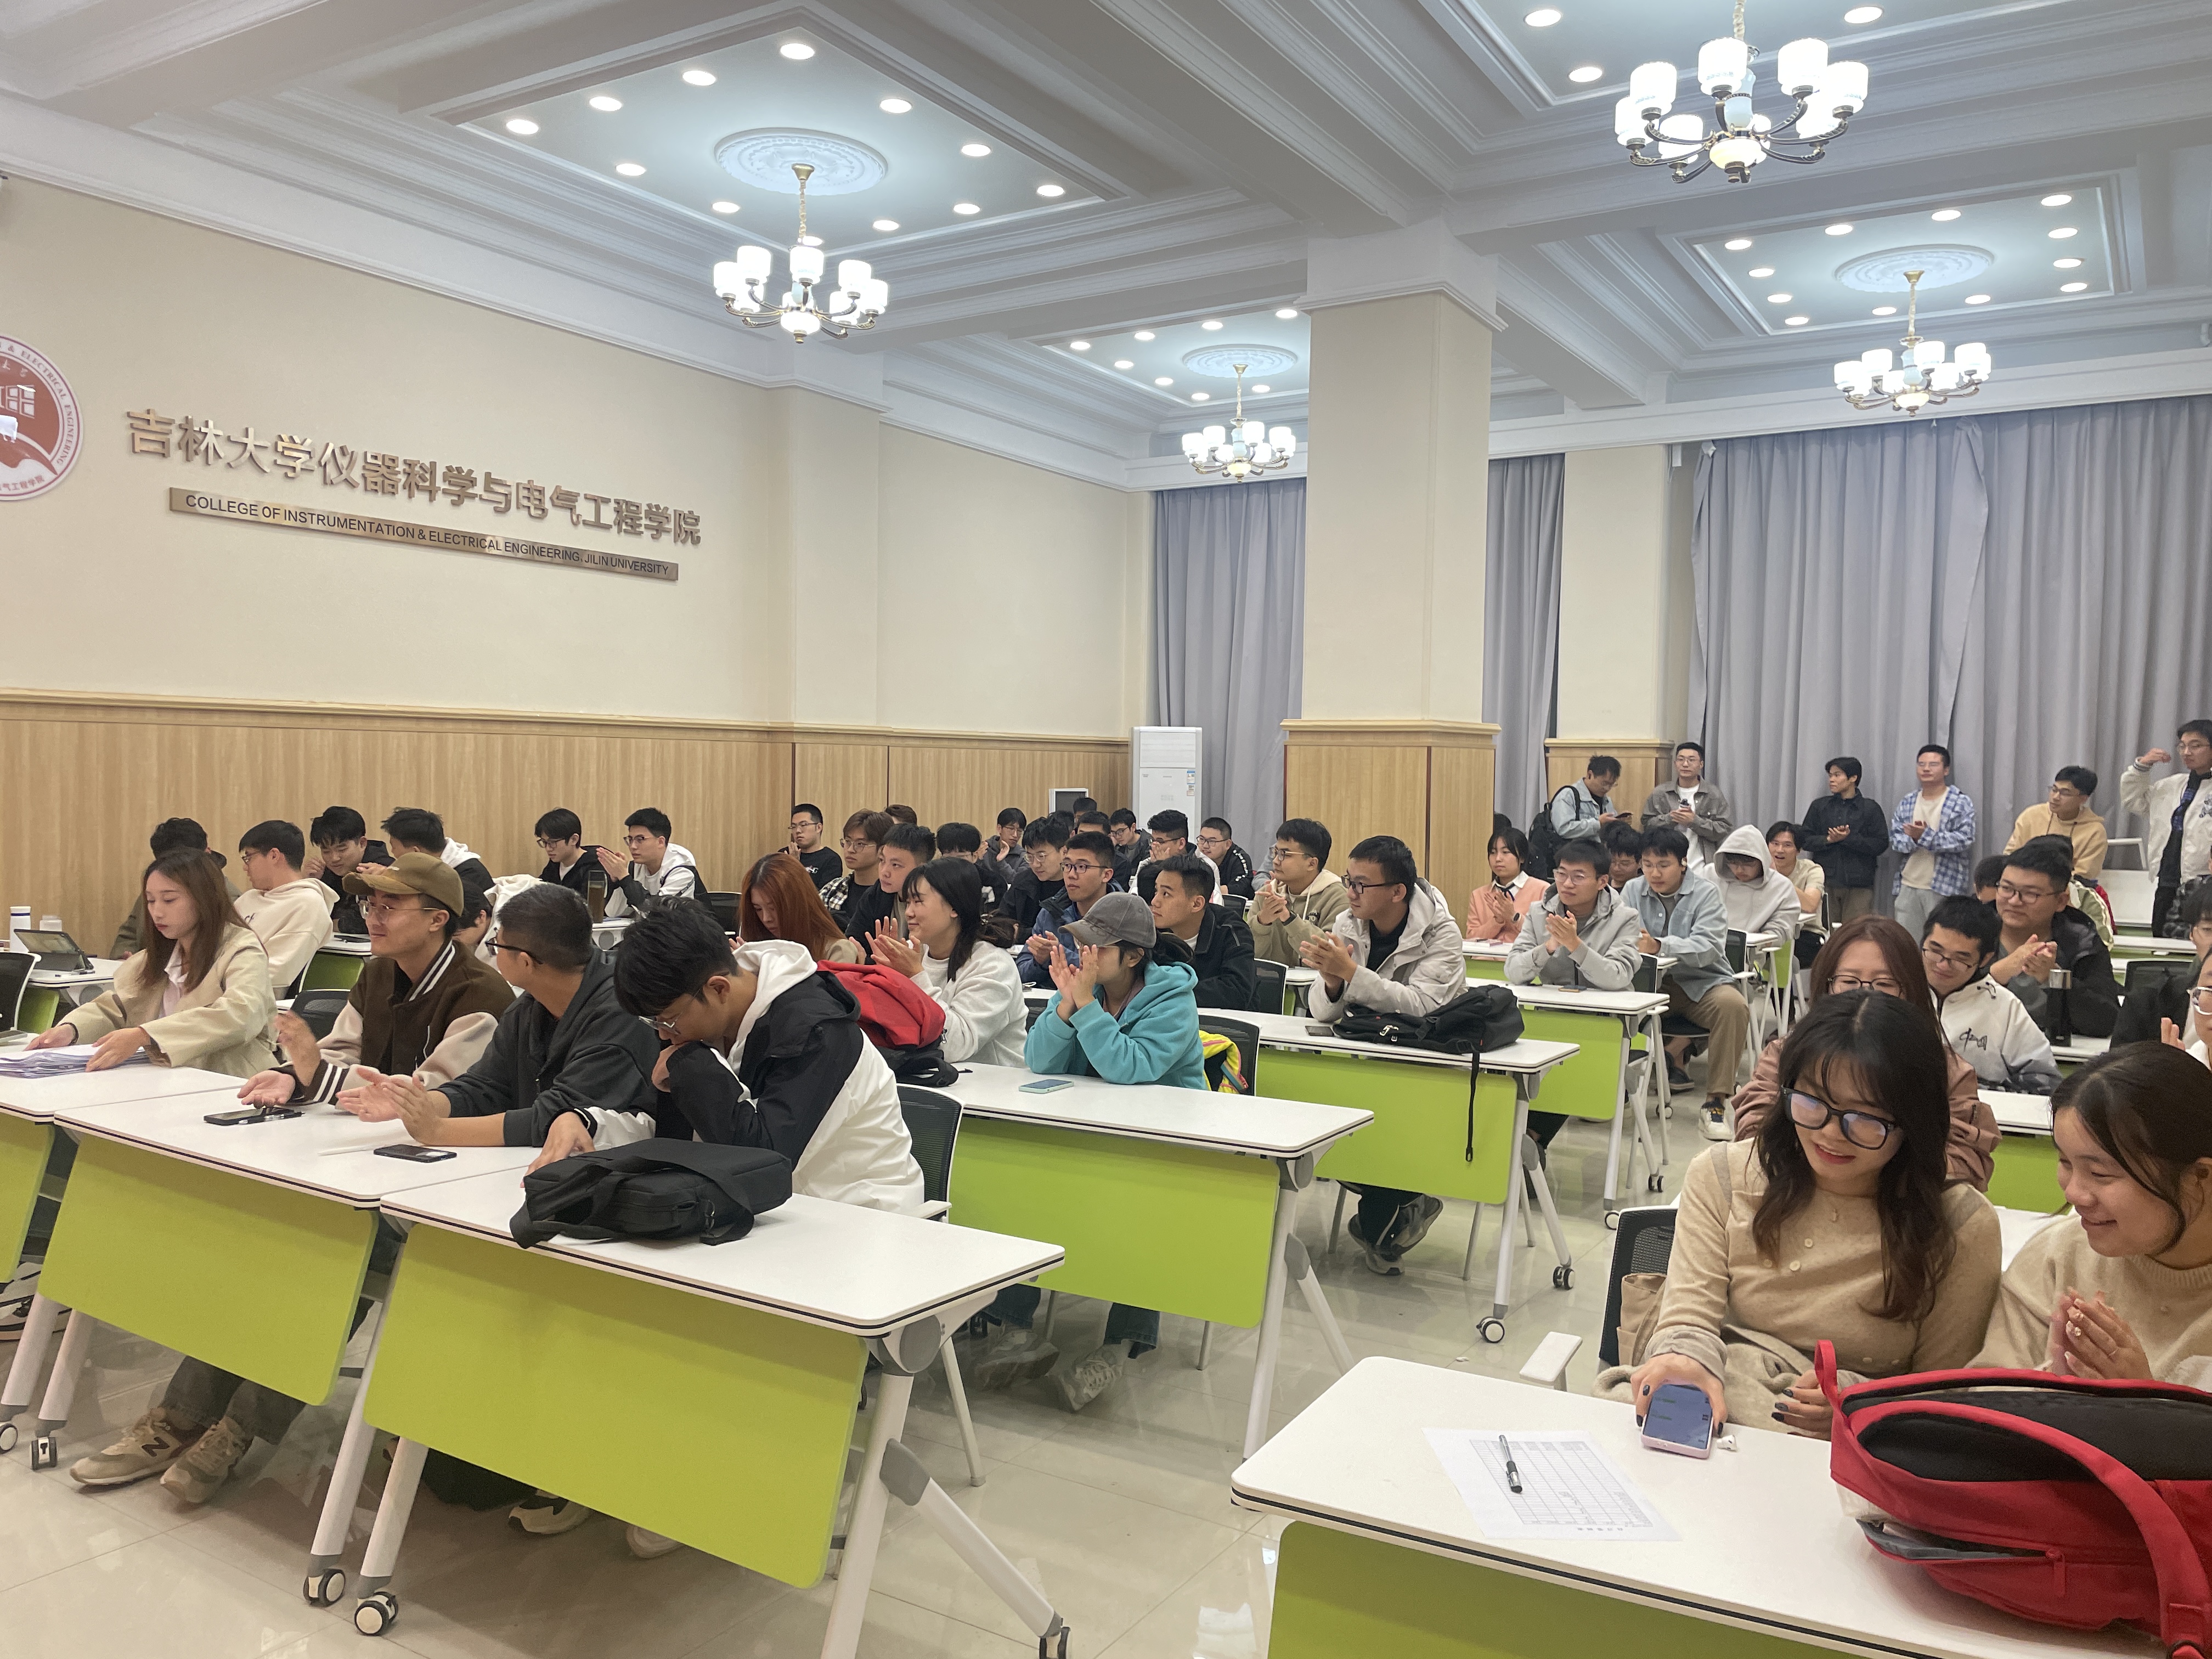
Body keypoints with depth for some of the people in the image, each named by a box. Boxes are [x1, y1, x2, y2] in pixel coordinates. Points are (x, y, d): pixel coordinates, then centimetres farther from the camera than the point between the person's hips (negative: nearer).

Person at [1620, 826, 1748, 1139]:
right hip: (1653, 982, 2)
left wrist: (1659, 946, -37)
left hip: (1701, 981, -2)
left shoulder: (1706, 893, -5)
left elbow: (1708, 948, -20)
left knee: (1733, 1005, -34)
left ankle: (1716, 1102, -24)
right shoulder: (1634, 891, 7)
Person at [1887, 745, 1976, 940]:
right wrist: (1913, 839, -16)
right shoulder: (1907, 803, 11)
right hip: (1907, 886, 5)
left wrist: (1925, 836, -22)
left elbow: (1965, 839, -13)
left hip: (1944, 887, -4)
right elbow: (1894, 840, 5)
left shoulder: (1961, 802, -2)